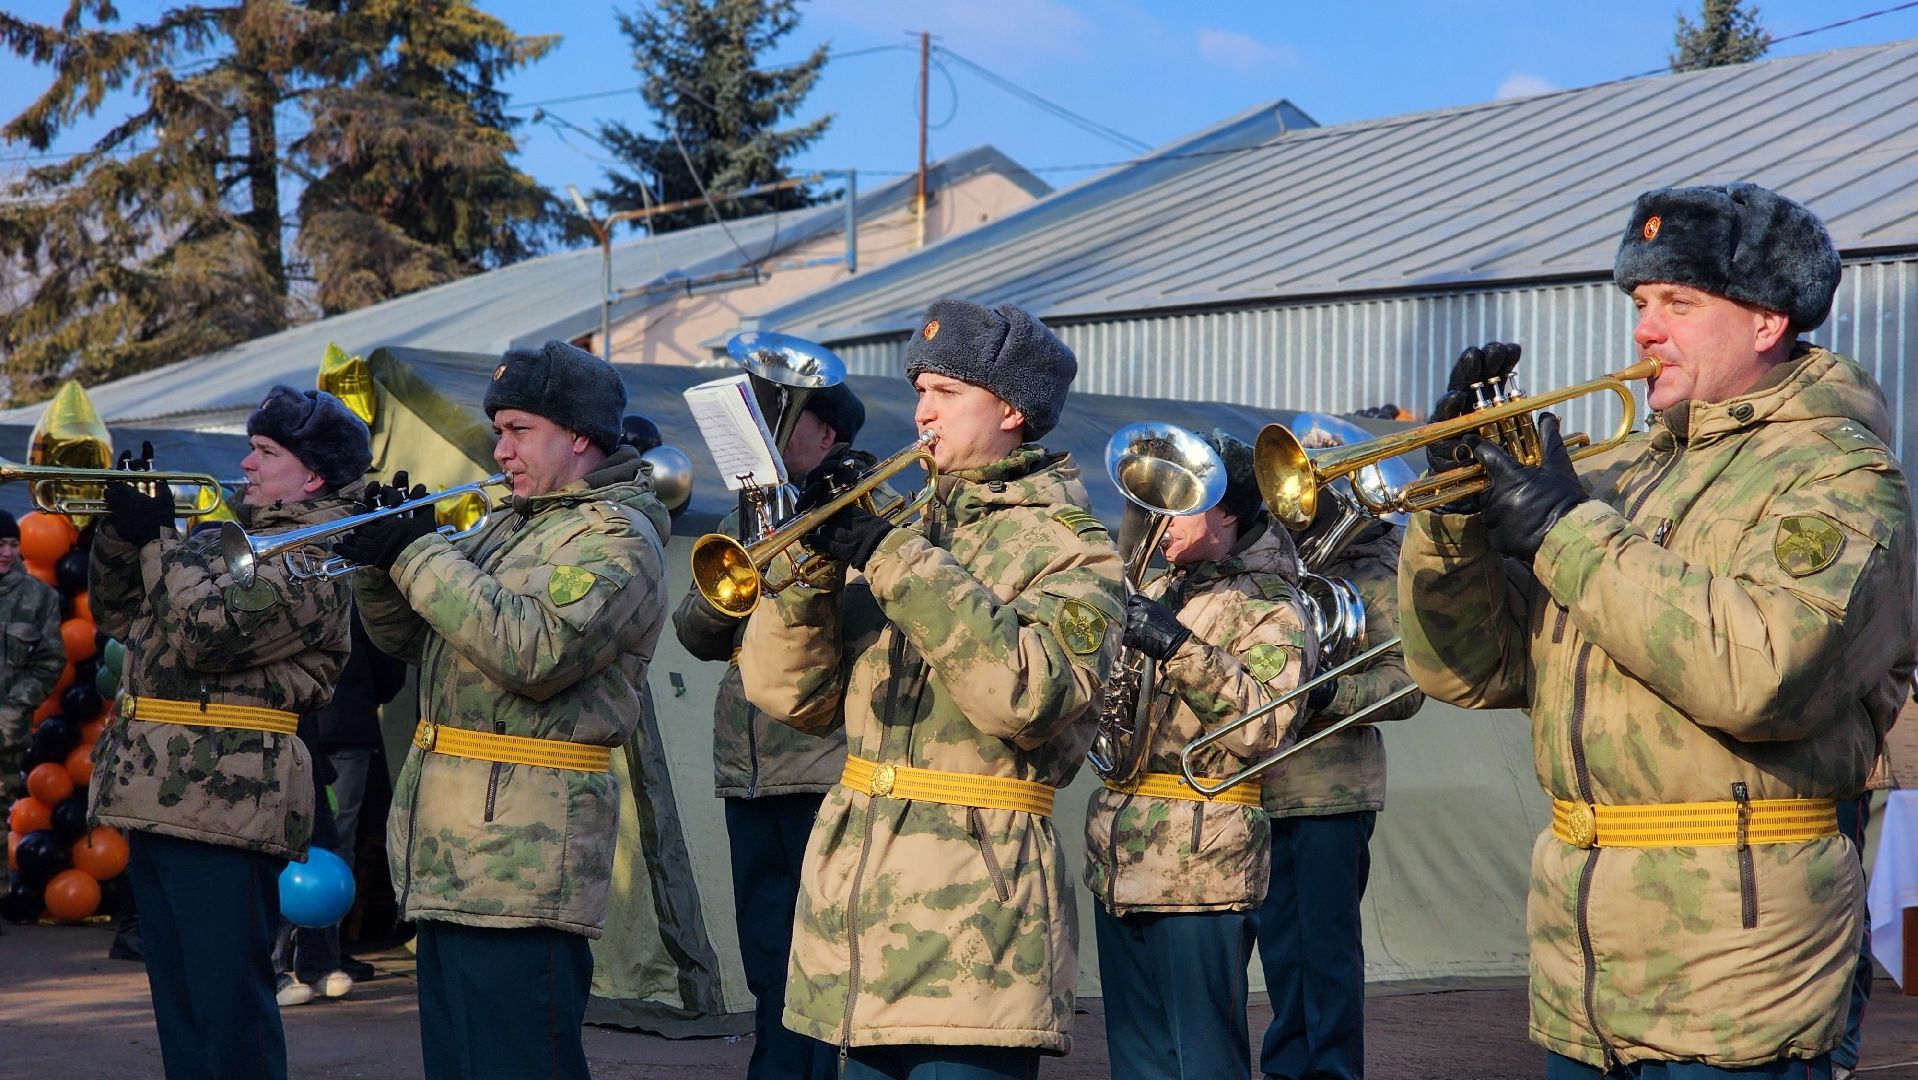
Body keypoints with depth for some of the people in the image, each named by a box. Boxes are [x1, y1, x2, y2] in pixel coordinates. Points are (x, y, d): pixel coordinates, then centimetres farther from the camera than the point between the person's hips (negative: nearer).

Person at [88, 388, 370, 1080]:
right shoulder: (230, 536, 20)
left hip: (225, 806, -9)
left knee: (228, 1007, -6)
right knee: (178, 1002, 15)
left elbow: (210, 631, -21)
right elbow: (117, 614, 22)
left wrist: (158, 537, -11)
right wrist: (122, 528, 7)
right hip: (156, 799, 9)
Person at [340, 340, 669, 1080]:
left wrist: (421, 556, -19)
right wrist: (382, 557, 0)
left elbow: (535, 652, -25)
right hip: (447, 860, 9)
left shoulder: (615, 537, -9)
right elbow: (407, 637, 20)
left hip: (522, 862, -9)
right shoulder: (509, 524, 20)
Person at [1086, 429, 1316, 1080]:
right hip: (1118, 864, 7)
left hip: (1201, 872, -7)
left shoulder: (1271, 607, -5)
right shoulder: (1156, 593, 18)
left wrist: (1180, 648, -26)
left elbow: (1261, 728, -19)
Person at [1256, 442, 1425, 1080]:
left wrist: (1326, 694, -25)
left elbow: (1406, 683, -10)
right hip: (1266, 785, 6)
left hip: (1332, 790, -6)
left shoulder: (1371, 573, -4)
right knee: (1280, 944, 14)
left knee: (1327, 948, -2)